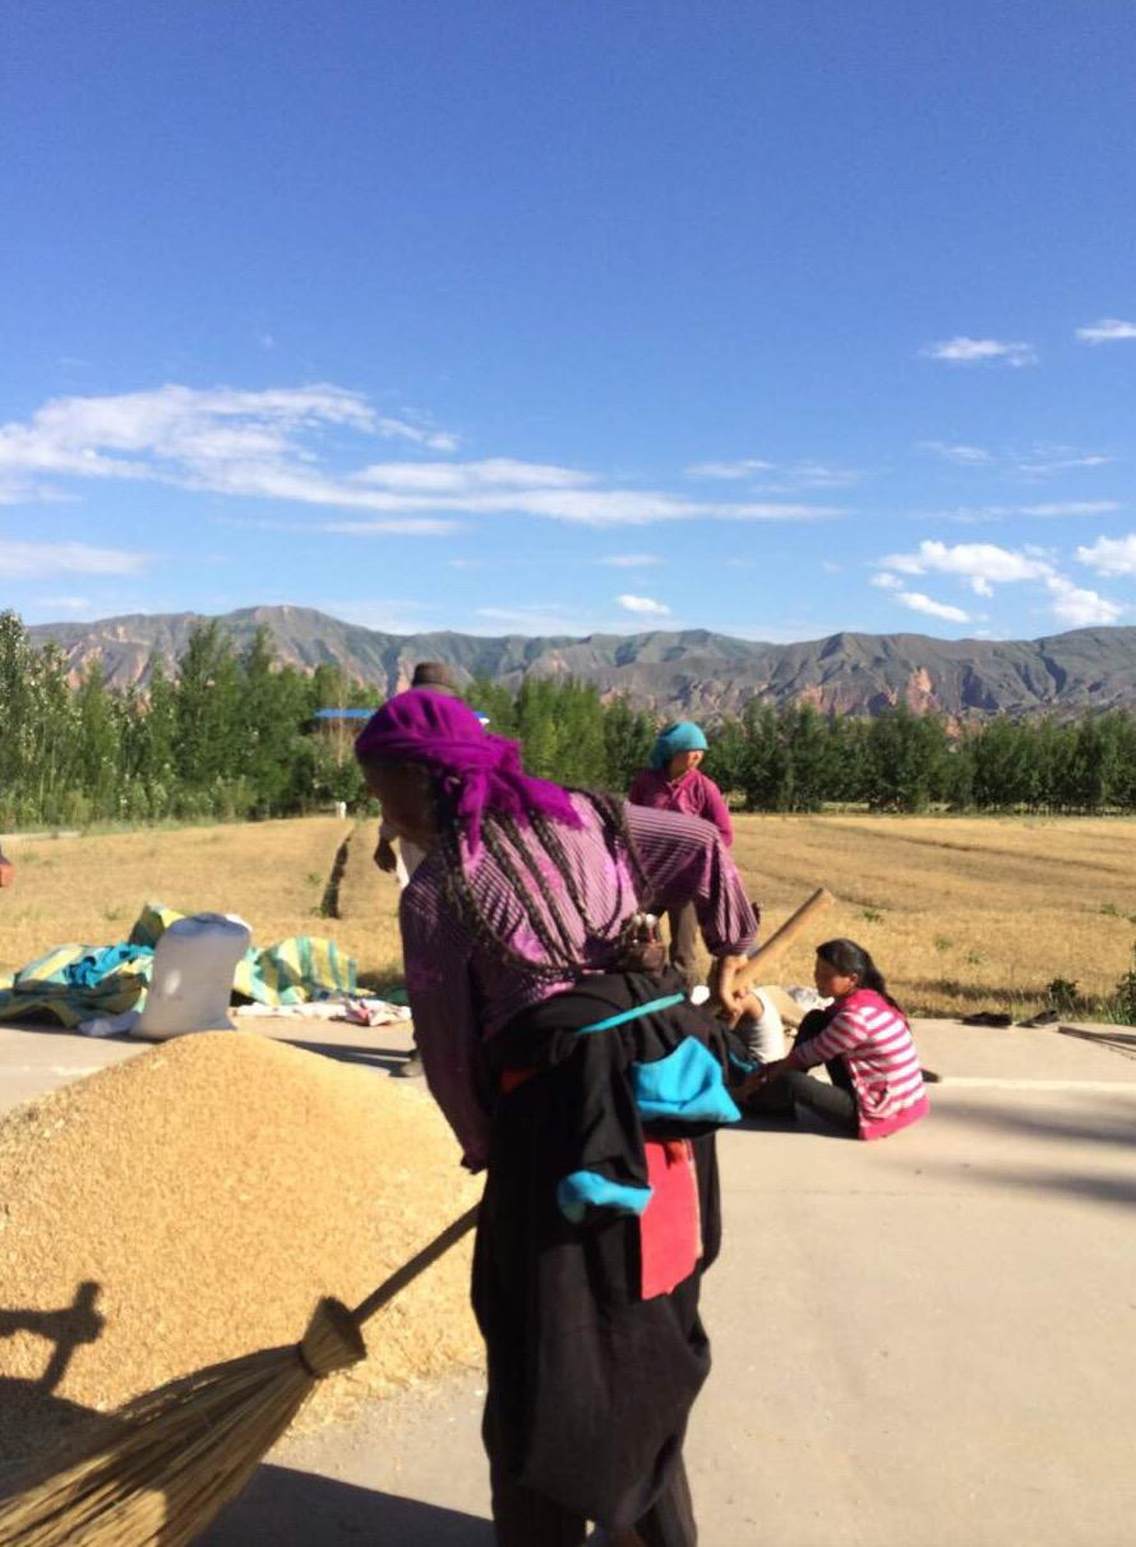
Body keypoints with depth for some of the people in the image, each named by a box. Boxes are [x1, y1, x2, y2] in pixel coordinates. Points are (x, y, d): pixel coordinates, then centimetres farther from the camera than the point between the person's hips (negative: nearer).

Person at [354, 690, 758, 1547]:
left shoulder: (433, 894, -4)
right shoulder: (579, 813, 9)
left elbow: (448, 1043, 2)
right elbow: (704, 844, 11)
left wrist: (482, 1142, 19)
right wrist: (732, 947, 26)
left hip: (564, 1103, -7)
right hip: (667, 1074, 7)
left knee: (547, 1343, 11)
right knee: (648, 1319, 23)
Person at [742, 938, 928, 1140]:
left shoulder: (856, 1017, -26)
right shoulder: (864, 1000, 1)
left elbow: (808, 1055, -13)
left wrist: (765, 1077, 0)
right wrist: (771, 1067, 7)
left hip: (880, 1115, -9)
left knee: (790, 1080, -18)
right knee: (815, 1021, 5)